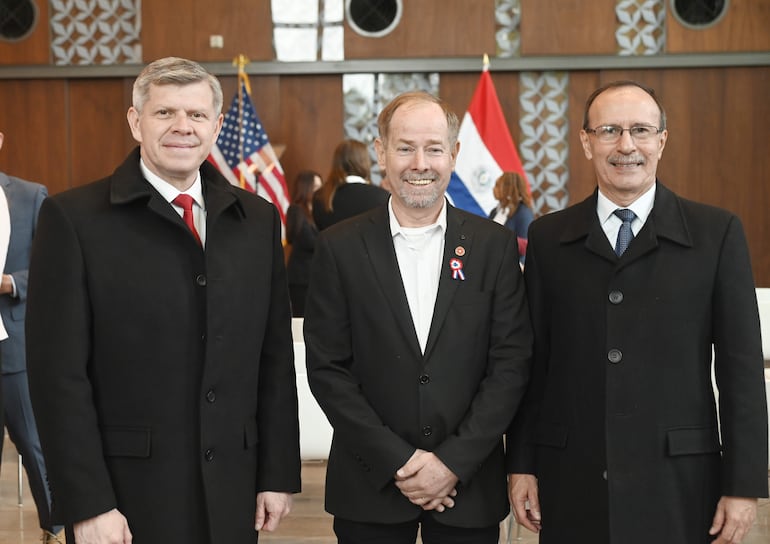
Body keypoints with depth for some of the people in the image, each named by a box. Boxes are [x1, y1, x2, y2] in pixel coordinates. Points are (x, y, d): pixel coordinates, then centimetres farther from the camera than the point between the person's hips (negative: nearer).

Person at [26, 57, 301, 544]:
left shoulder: (257, 220, 7)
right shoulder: (73, 218, -6)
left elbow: (276, 359, 9)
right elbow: (59, 373, -9)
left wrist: (279, 475, 5)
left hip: (231, 496, 4)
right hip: (127, 493, -4)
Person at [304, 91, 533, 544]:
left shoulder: (495, 246, 0)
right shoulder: (340, 248, -1)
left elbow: (511, 364, -3)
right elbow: (327, 368, -3)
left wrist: (453, 462, -10)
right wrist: (397, 461, -10)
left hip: (468, 485, 0)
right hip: (370, 489, 0)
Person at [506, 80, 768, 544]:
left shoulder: (717, 233, 0)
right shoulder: (548, 238, 6)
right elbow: (531, 360, 7)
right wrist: (521, 464, 4)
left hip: (677, 486, -1)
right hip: (572, 485, 2)